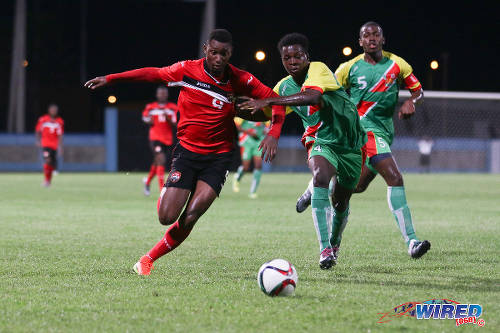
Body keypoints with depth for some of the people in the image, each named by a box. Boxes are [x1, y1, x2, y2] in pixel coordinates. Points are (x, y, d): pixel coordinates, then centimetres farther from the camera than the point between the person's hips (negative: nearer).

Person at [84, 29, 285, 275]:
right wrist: (110, 79, 9)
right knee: (166, 217, -11)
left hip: (218, 157, 0)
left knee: (191, 216, -17)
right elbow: (153, 74, 8)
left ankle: (149, 258, 2)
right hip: (187, 151, 1)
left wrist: (274, 133, -17)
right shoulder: (187, 70, -6)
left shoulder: (240, 80, -7)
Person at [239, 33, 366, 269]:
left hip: (351, 145, -2)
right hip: (321, 142, 2)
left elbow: (313, 97, -41)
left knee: (341, 202, 11)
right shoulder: (284, 86, -2)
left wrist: (269, 101, -44)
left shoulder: (318, 70, -20)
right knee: (320, 178, -32)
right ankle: (325, 249, -35)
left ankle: (334, 243, 45)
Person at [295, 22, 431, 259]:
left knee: (358, 186, 13)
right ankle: (411, 241, -22)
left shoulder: (397, 65, 5)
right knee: (395, 180, -20)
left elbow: (418, 90, 11)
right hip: (365, 129, -5)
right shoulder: (349, 69, -1)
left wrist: (411, 102, -11)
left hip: (385, 131, 5)